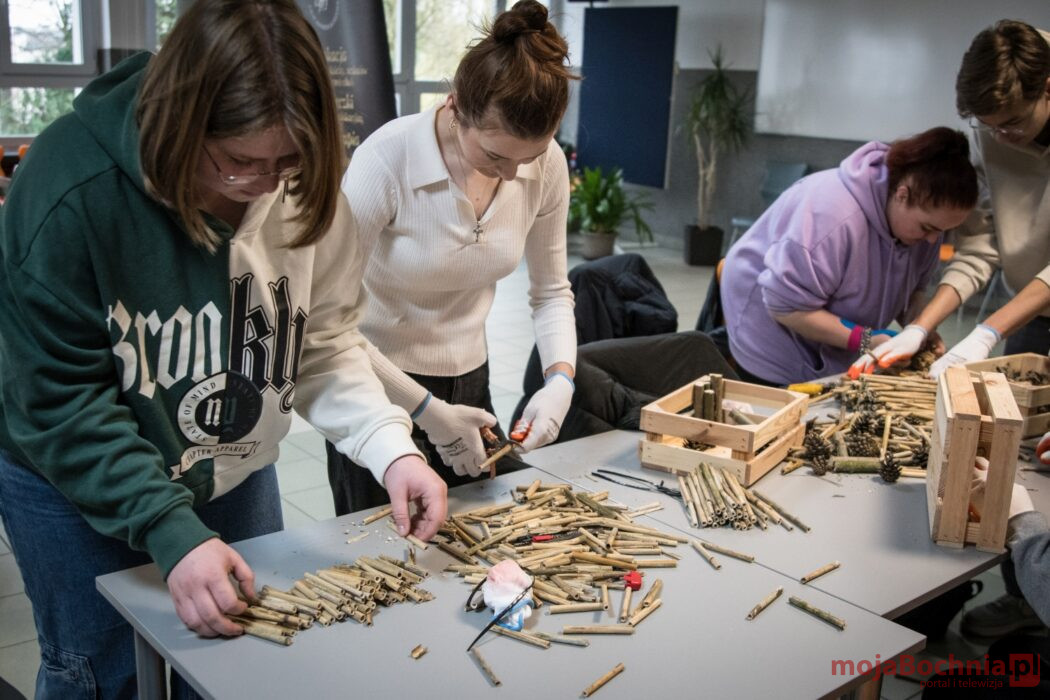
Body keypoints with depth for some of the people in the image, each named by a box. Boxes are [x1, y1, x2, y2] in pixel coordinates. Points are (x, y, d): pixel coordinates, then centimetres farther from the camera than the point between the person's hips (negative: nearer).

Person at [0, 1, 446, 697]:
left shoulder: (302, 183, -17)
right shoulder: (71, 190, -29)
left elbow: (325, 339, -9)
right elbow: (63, 403, -25)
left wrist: (391, 447, -25)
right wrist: (170, 529, -32)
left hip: (236, 475, 4)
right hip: (80, 485, -4)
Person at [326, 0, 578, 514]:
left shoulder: (546, 166, -10)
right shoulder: (387, 159, -25)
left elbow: (551, 292, 3)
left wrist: (561, 379, -14)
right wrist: (425, 410, -22)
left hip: (470, 383, 4)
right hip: (382, 392, -4)